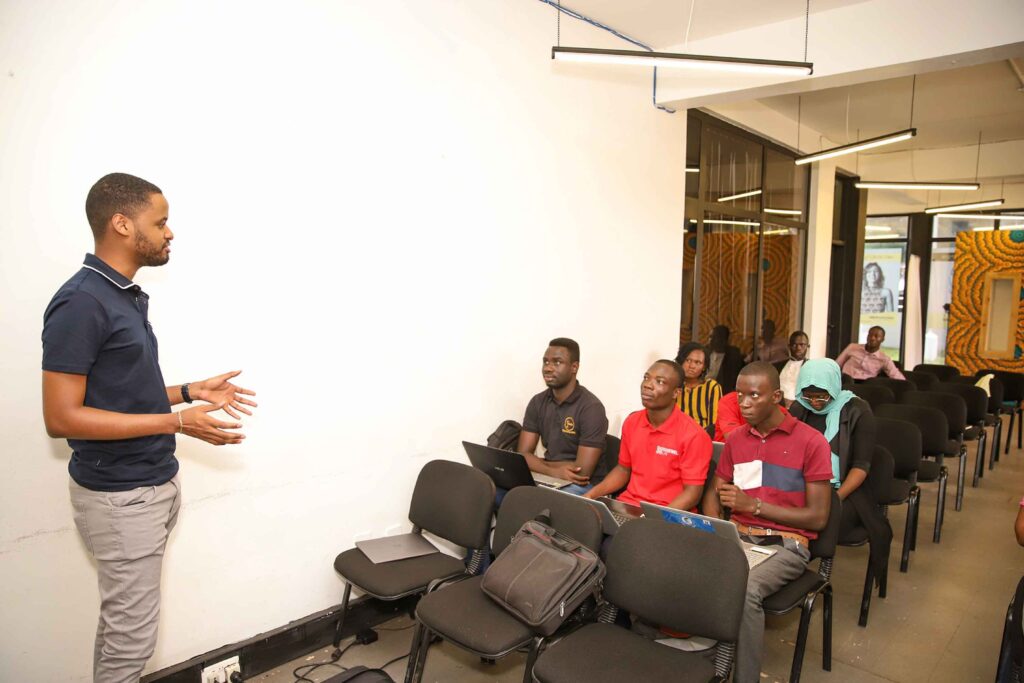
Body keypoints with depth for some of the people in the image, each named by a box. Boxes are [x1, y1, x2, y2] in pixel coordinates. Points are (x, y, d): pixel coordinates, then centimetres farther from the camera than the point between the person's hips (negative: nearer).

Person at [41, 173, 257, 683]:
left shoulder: (129, 296, 8)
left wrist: (192, 391, 6)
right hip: (119, 497, -8)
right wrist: (176, 422, -24)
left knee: (122, 620, 21)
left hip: (154, 484, 9)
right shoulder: (80, 303, -20)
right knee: (132, 631, 5)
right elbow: (62, 417, -22)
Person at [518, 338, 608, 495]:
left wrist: (538, 462, -7)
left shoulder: (591, 408, -15)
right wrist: (554, 471, -20)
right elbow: (522, 455, -1)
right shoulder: (537, 402, 4)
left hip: (581, 486, -6)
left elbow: (583, 472, -19)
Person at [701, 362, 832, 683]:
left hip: (786, 543, -4)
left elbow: (818, 518, -5)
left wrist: (754, 505, -13)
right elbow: (713, 492, 19)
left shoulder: (811, 441, -3)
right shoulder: (735, 439, 12)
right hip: (738, 535, 4)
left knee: (744, 591, -35)